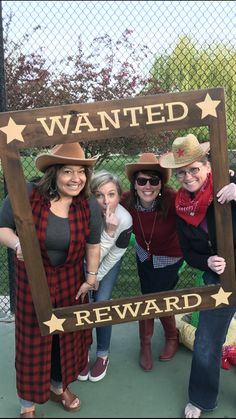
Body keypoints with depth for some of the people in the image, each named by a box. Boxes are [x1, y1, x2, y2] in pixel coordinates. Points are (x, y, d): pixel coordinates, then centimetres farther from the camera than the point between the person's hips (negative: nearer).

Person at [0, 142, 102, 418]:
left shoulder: (89, 205, -12)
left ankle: (59, 386, 46)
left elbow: (93, 244, 0)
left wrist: (91, 277, 4)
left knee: (68, 334, 18)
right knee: (33, 338, 9)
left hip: (71, 279, 3)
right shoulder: (27, 194, -22)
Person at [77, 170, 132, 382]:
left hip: (109, 262, 0)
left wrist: (98, 276, -5)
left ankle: (103, 354, 17)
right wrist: (109, 231, -47)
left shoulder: (125, 219, -30)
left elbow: (115, 254, -14)